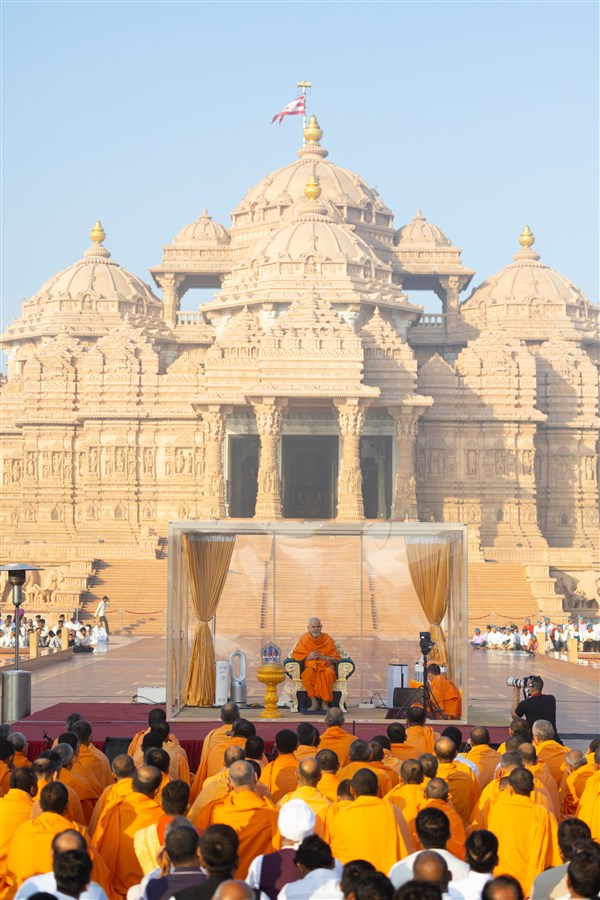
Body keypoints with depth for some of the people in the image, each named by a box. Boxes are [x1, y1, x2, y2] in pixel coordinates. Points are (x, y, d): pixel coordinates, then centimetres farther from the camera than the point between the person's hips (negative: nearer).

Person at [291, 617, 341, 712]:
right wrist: (308, 657, -11)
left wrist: (322, 657, -13)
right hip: (310, 666, 0)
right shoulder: (304, 639, 6)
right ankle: (314, 701, -31)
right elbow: (295, 655, 5)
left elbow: (336, 658, 3)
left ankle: (325, 702, -26)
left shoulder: (327, 639, 3)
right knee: (308, 672, -36)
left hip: (325, 665, 0)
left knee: (329, 672, -36)